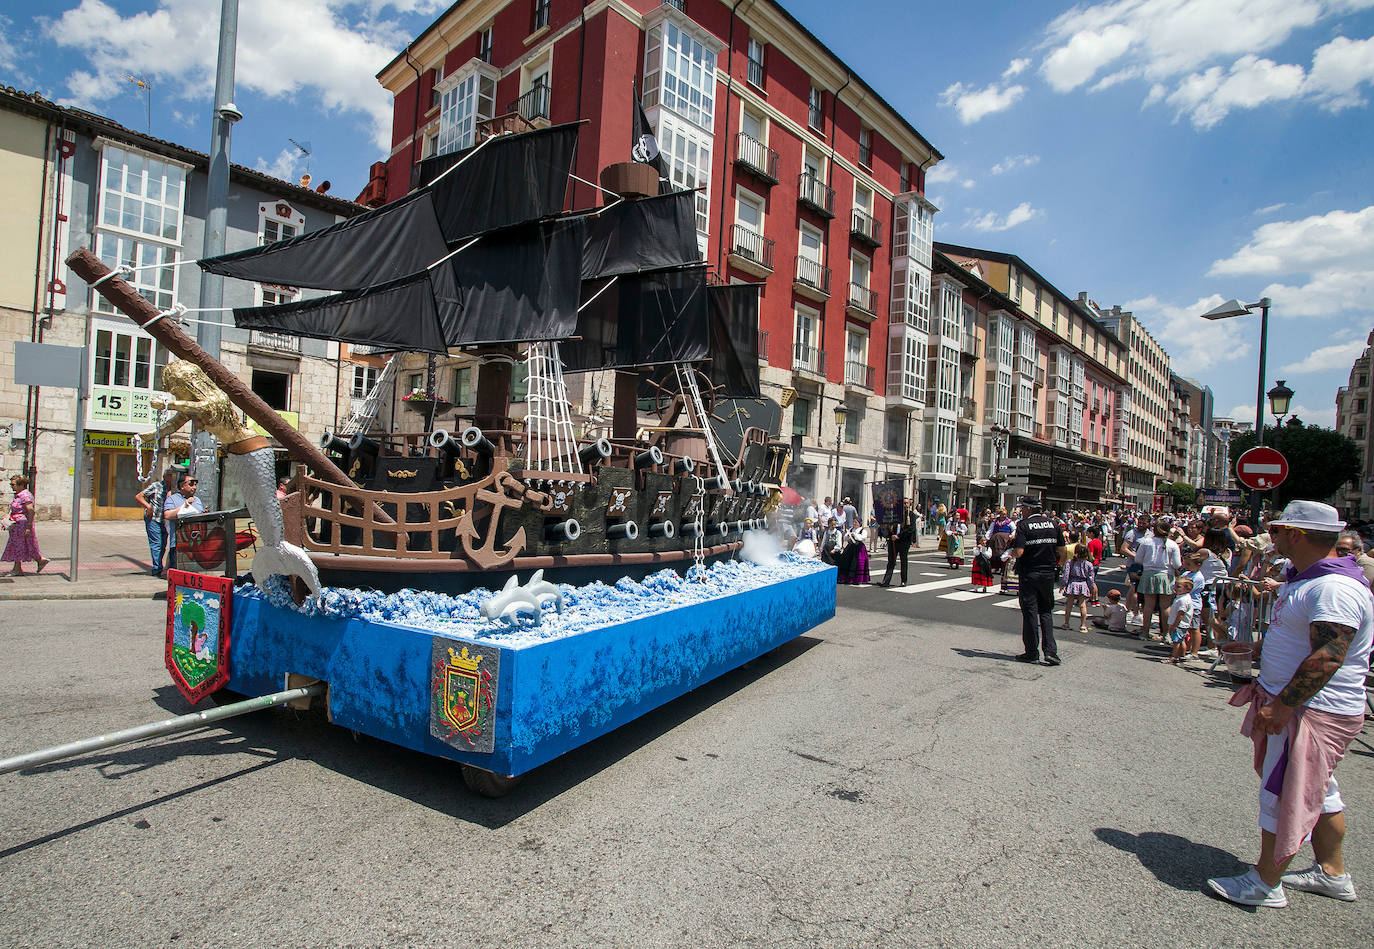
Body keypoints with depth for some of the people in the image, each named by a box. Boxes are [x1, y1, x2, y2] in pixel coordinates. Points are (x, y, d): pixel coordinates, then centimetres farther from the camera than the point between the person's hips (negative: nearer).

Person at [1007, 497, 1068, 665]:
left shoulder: (1024, 525, -11)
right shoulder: (1053, 524, 4)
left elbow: (1019, 552, -20)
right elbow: (1062, 551, 6)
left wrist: (1010, 553, 1)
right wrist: (1058, 562, 24)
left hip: (1028, 574, -4)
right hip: (1048, 574, 4)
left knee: (1030, 612, 4)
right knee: (1046, 611, 14)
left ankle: (1032, 652, 10)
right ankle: (1050, 650, 4)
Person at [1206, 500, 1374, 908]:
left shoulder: (1336, 590, -24)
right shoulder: (1304, 578, 10)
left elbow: (1327, 659, -29)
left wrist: (1280, 706, -27)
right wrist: (1264, 686, 21)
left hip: (1314, 711, -10)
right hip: (1295, 702, 10)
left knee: (1282, 795, 0)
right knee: (1316, 789, 21)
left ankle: (1266, 884, 13)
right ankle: (1332, 873, 36)